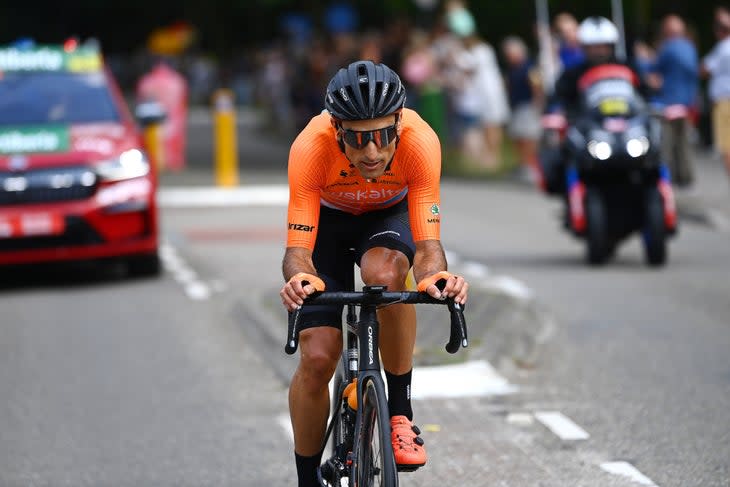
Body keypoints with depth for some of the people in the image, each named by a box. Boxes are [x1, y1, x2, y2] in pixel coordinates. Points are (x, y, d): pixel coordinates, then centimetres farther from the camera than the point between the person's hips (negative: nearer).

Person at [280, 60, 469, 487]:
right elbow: (297, 249, -37)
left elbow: (427, 245, -35)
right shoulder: (310, 148, -37)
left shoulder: (420, 142, -36)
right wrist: (301, 279, -60)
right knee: (317, 359, -12)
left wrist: (435, 277, -57)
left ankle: (401, 412, -16)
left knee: (384, 273, -36)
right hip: (328, 216, 0)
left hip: (390, 212, 0)